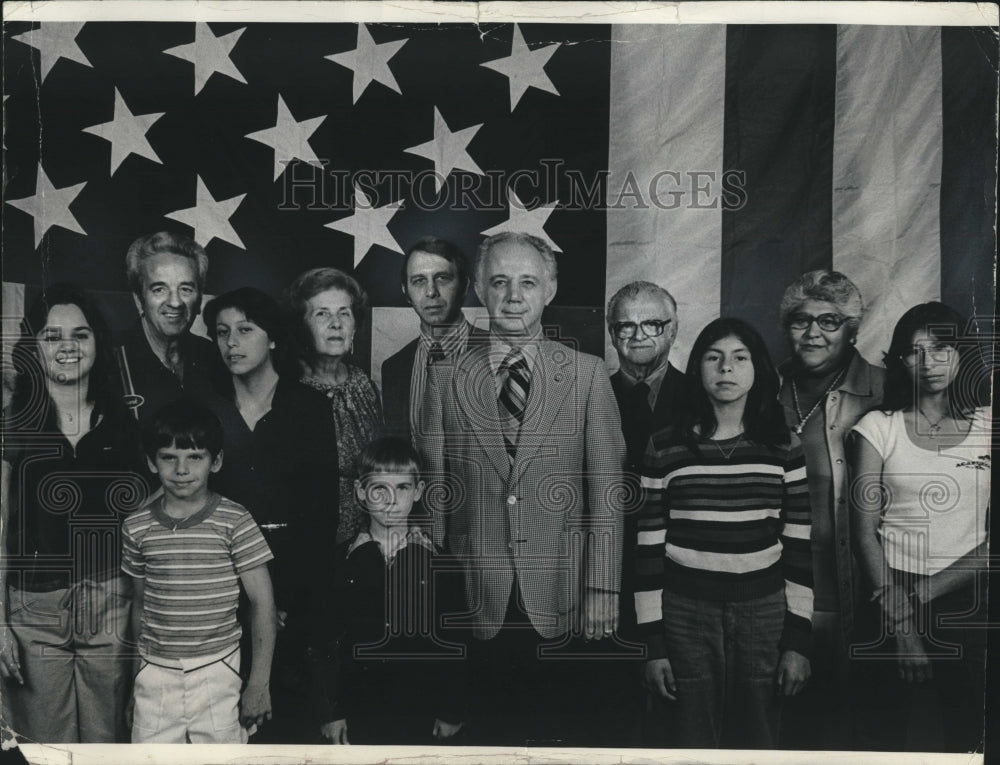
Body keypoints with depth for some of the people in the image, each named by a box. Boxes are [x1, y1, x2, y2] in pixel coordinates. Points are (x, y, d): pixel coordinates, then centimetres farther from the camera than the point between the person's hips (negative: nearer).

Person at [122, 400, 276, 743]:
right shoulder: (137, 527, 2)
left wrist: (259, 684, -7)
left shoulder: (234, 523, -8)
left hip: (217, 674, -2)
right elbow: (141, 604, 13)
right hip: (155, 677, 3)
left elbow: (262, 603, -6)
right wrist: (137, 679, 17)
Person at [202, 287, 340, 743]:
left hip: (294, 580, -1)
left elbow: (323, 509, -4)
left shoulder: (309, 406, -1)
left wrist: (286, 595, -9)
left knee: (287, 702, -1)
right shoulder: (207, 409, 5)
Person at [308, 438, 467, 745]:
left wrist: (452, 710, 0)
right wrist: (329, 711, 0)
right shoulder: (343, 559, 0)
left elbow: (454, 639, 1)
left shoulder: (437, 558, -2)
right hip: (358, 713, 1)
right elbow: (325, 640, 2)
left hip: (419, 711, 0)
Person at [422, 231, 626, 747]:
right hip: (477, 604, 1)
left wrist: (602, 588, -6)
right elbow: (435, 491, 5)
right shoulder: (447, 377, 5)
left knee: (572, 733, 6)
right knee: (490, 733, 7)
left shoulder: (587, 375, 2)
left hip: (563, 604, 0)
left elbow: (607, 488, -1)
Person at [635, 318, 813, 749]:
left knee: (757, 743, 9)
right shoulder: (664, 449, 0)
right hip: (686, 616, -1)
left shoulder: (784, 449, 3)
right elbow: (648, 549, 1)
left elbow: (799, 546, 4)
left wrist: (798, 641, 0)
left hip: (764, 614, 1)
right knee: (694, 743, 7)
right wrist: (653, 644, -1)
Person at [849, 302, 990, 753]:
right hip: (890, 592, -1)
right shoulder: (879, 426, -2)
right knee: (889, 723, 6)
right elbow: (864, 530, -5)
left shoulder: (987, 425, 1)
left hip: (967, 597, 1)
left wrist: (925, 593, -13)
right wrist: (901, 622, -11)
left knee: (966, 728, 8)